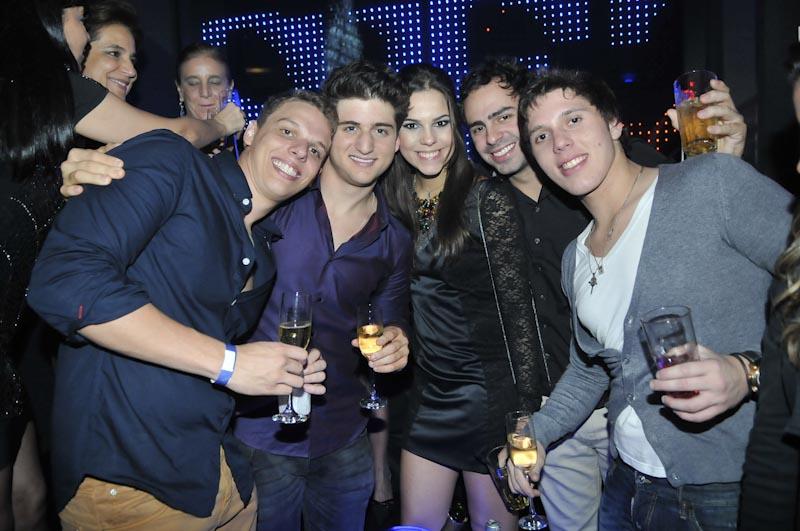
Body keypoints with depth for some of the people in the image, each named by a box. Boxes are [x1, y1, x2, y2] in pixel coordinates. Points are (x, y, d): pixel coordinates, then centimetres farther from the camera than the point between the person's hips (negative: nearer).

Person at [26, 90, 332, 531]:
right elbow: (62, 280, -24)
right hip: (125, 482, -7)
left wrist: (288, 374, 2)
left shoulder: (265, 250, 12)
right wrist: (226, 362, -21)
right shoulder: (167, 161, -10)